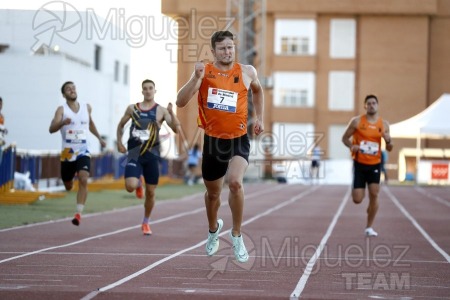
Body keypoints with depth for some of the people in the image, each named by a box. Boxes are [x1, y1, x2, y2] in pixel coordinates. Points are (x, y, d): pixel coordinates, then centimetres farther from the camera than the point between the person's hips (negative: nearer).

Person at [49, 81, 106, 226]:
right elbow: (52, 129, -23)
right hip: (67, 153, -1)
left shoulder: (87, 107, 5)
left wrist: (99, 138, 29)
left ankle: (78, 214, -23)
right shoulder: (62, 109, -8)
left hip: (83, 152, 1)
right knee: (68, 186, 13)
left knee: (83, 180, -23)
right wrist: (62, 122, -42)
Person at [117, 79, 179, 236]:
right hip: (135, 153, 0)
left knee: (150, 192, 5)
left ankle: (146, 222, 25)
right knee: (130, 186, -20)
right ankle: (138, 184, 19)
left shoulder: (161, 111, 0)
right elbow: (121, 125, 19)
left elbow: (176, 129, -9)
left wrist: (171, 113, -23)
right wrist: (119, 142, 8)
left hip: (152, 154, 0)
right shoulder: (132, 108, 6)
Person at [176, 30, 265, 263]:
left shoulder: (247, 72, -1)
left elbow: (257, 90, 23)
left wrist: (259, 118, 15)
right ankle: (213, 229, 48)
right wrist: (196, 78, -26)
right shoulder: (204, 72, -6)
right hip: (213, 140, 1)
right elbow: (180, 102, -14)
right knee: (212, 192, 16)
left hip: (238, 139, -1)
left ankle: (236, 235, -8)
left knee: (235, 182, -26)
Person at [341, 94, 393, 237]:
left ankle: (369, 227, 4)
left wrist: (389, 142, -15)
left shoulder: (384, 124, 3)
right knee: (357, 199, -5)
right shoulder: (356, 121, -4)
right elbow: (345, 138, 3)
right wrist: (351, 146, -18)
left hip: (375, 164, 1)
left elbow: (389, 148, 8)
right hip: (359, 163, -1)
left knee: (374, 194, -9)